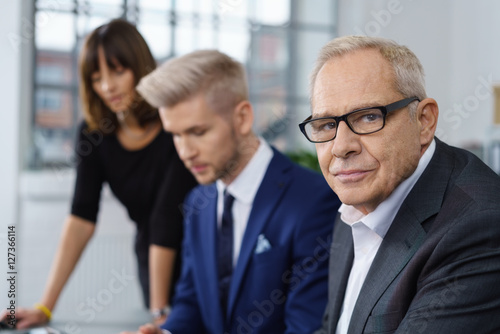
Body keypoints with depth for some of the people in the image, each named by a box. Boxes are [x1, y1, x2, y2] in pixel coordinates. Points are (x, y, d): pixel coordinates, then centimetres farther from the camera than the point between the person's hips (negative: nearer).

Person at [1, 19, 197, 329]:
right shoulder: (94, 133, -8)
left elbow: (167, 221, -24)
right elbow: (82, 219, -13)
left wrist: (160, 311, -24)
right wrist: (45, 306, -21)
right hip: (152, 265, 4)